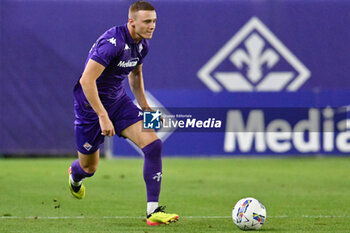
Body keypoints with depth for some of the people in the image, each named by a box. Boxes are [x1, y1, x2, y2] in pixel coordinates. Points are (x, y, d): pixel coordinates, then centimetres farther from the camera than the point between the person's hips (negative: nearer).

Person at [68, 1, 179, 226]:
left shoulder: (142, 44, -2)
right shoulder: (112, 42, -28)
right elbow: (87, 80, -31)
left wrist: (145, 107, 16)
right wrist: (103, 116, -31)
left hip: (119, 101, 6)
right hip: (91, 105, -6)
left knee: (153, 144, -16)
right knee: (89, 167, 10)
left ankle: (153, 211, -17)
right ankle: (74, 176, 52)